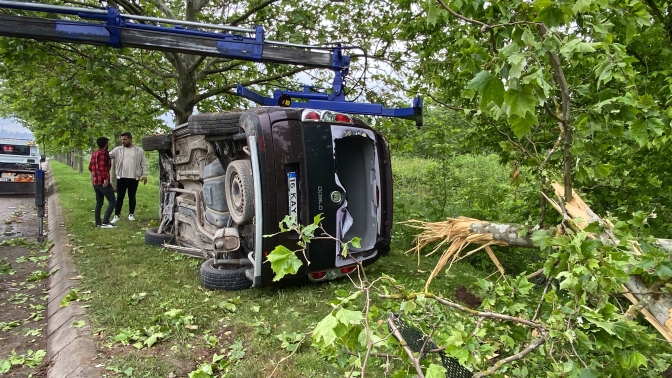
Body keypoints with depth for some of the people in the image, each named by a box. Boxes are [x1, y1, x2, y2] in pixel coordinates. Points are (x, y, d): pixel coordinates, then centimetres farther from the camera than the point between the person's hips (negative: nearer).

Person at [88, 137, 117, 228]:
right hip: (103, 182, -10)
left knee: (99, 202, 15)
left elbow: (90, 167, 20)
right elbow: (102, 167, -22)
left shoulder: (94, 154, 15)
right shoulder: (103, 153, -13)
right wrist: (105, 178, -22)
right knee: (112, 201, -8)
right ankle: (105, 222, -14)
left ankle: (98, 222, 17)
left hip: (95, 182, 10)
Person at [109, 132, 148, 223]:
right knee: (120, 197, 3)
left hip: (134, 178, 0)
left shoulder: (139, 151, 2)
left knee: (132, 197, 10)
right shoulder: (118, 149, 4)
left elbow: (143, 164, 3)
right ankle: (117, 215, 10)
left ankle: (131, 214, 20)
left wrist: (144, 175, -3)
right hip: (121, 177, 1)